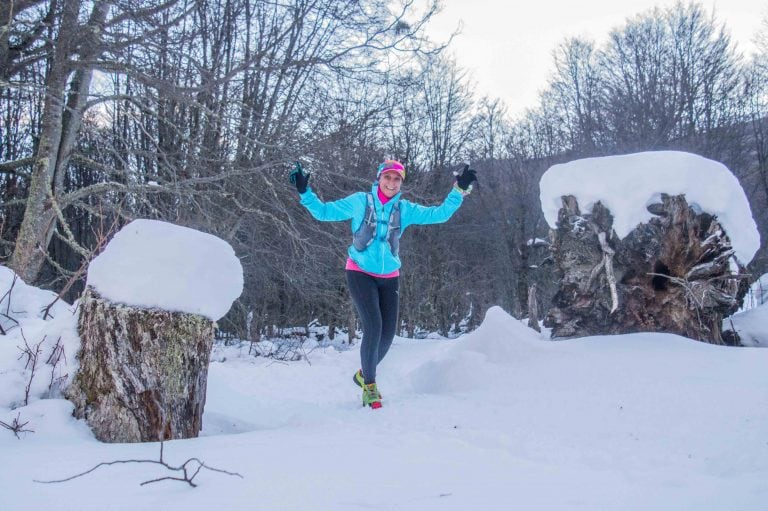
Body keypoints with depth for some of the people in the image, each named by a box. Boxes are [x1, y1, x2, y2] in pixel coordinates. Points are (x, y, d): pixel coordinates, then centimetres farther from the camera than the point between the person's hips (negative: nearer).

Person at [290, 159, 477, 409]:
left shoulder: (405, 209, 4)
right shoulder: (360, 202, -4)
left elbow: (439, 214, 5)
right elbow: (323, 212, 0)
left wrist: (459, 190, -1)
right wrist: (304, 192, -11)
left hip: (389, 277, 4)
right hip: (360, 273, -4)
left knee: (388, 333, 1)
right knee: (373, 327, -17)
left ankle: (365, 374, 29)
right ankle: (369, 384, 2)